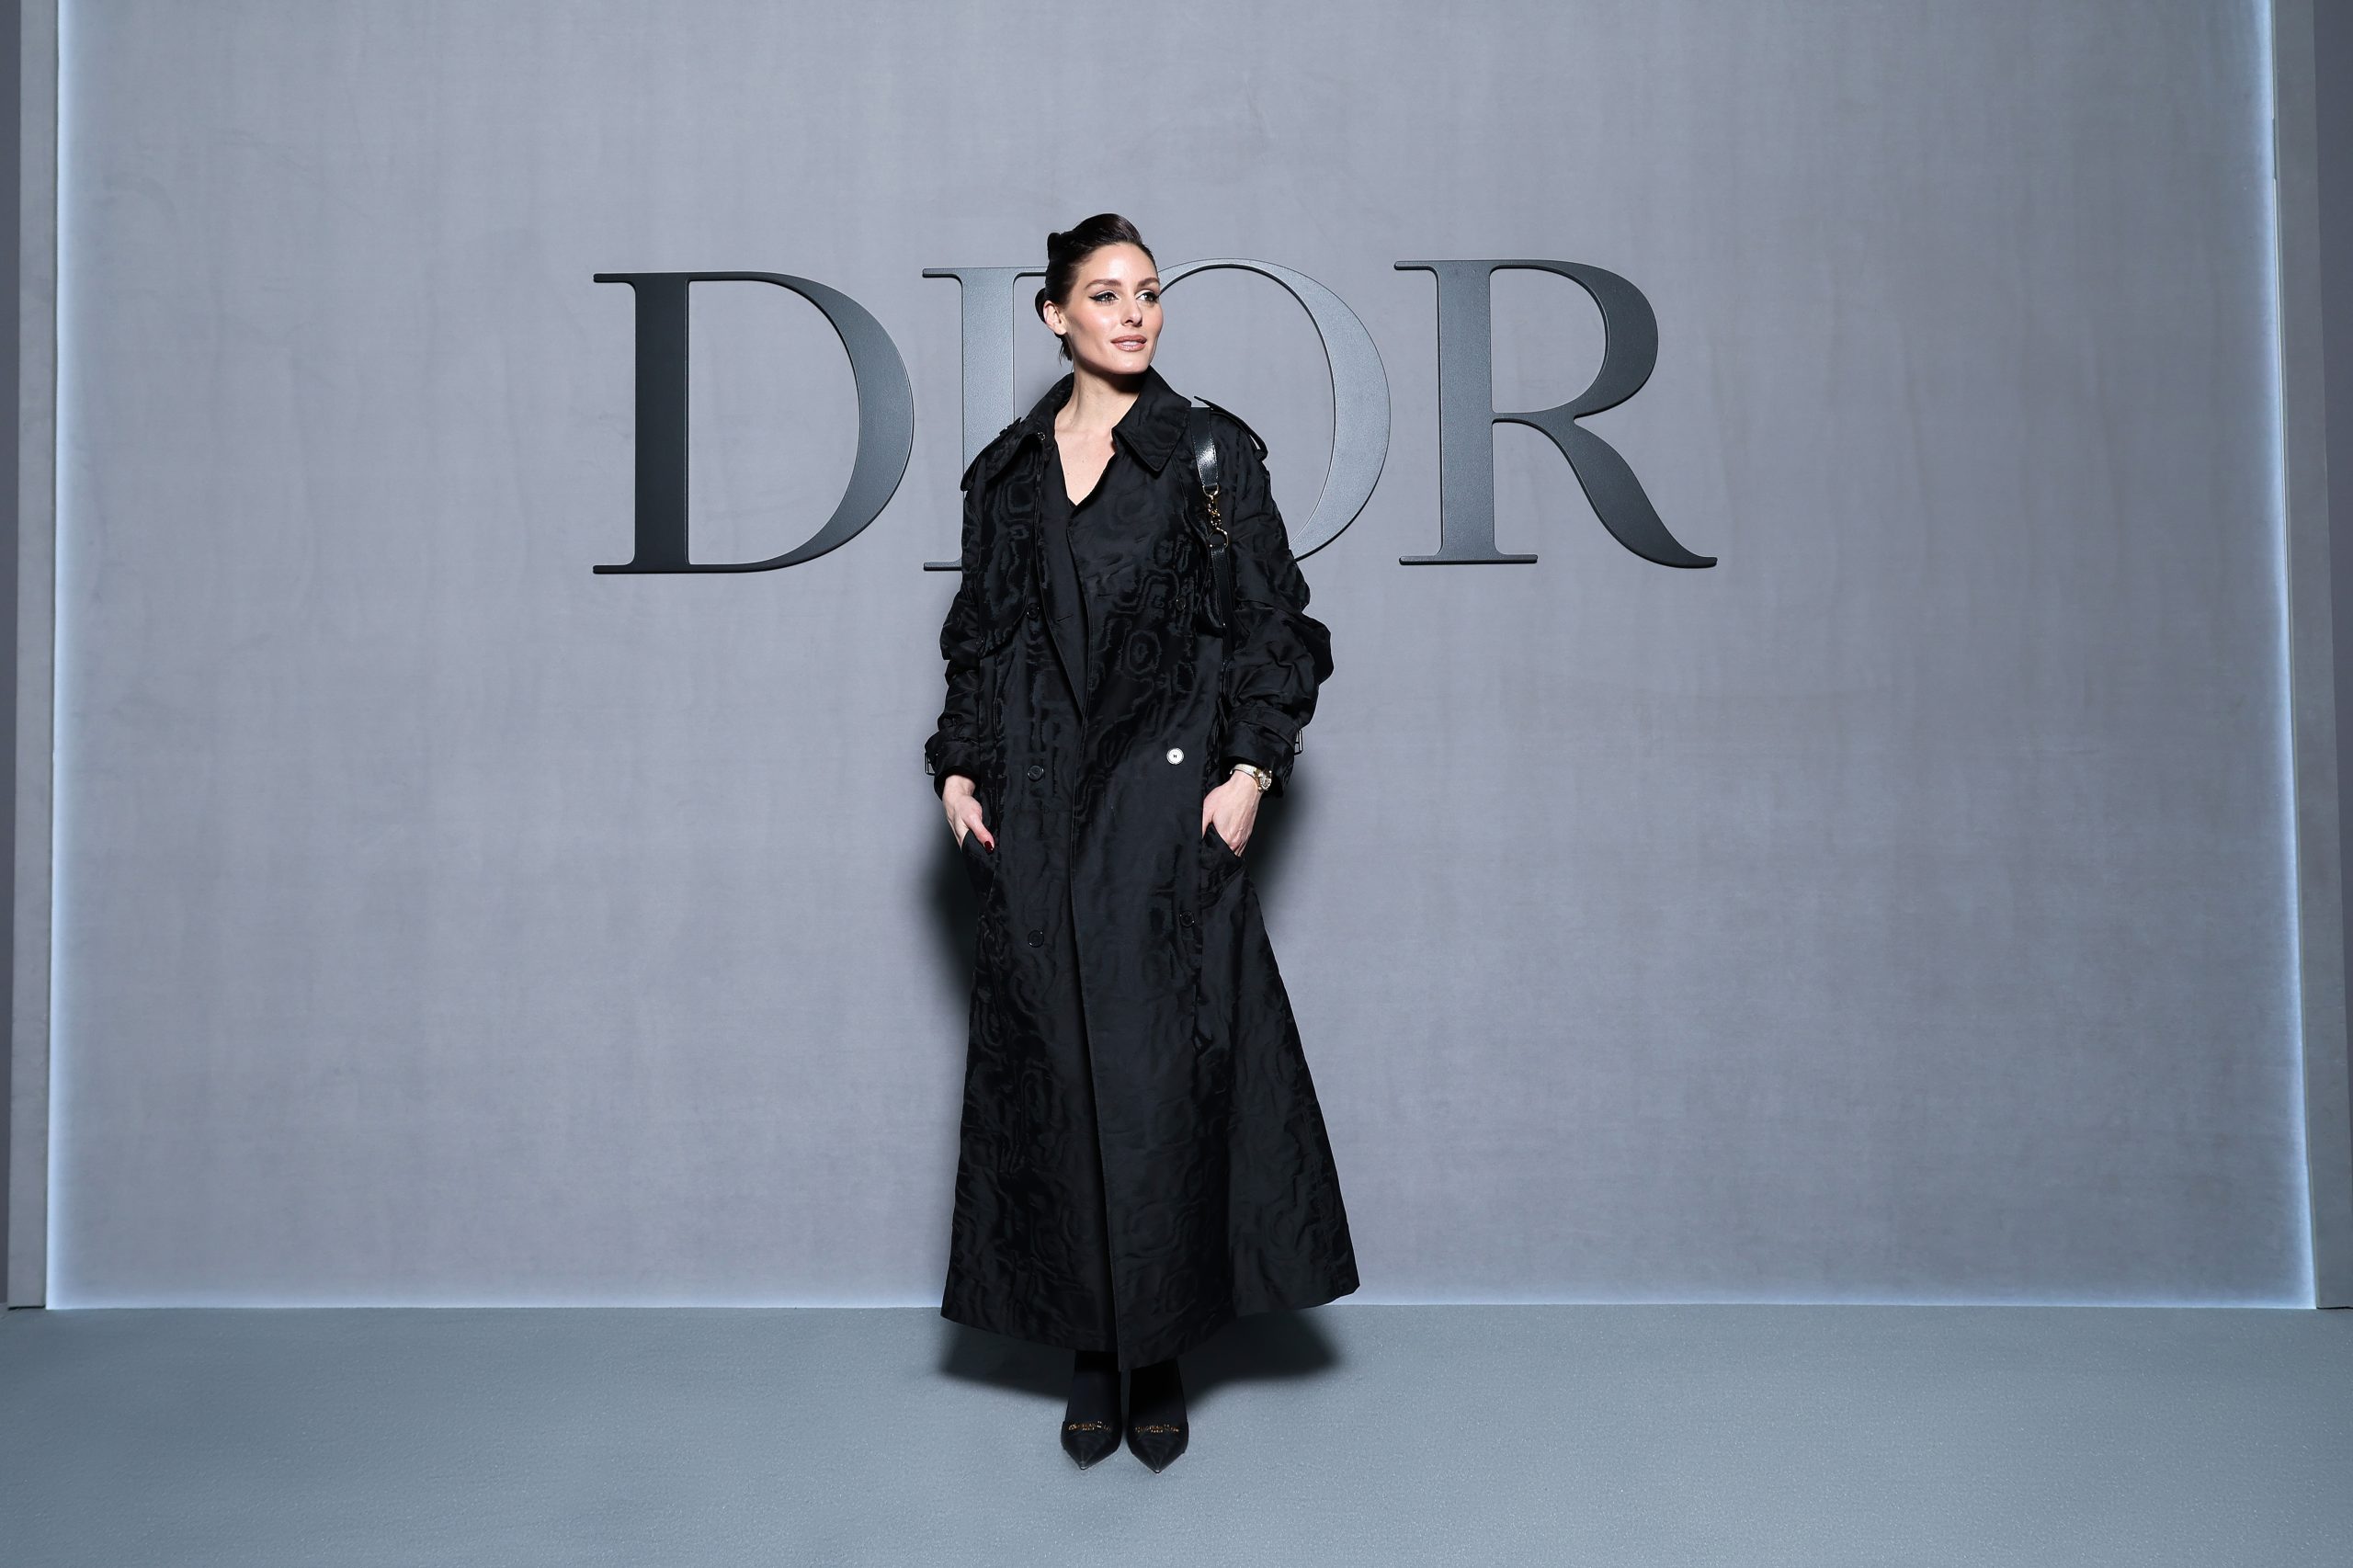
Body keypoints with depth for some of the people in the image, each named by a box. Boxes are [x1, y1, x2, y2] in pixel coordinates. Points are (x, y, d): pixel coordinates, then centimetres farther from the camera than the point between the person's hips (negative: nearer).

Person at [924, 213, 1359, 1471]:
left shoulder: (1211, 453, 2)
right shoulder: (1006, 471, 11)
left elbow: (1275, 625, 0)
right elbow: (977, 637, 15)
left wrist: (1251, 770, -9)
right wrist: (958, 770, 3)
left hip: (1168, 799, -3)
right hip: (1038, 810, 3)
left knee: (1166, 1066, -3)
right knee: (1054, 1070, 4)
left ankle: (1162, 1356, 12)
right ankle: (1090, 1356, 16)